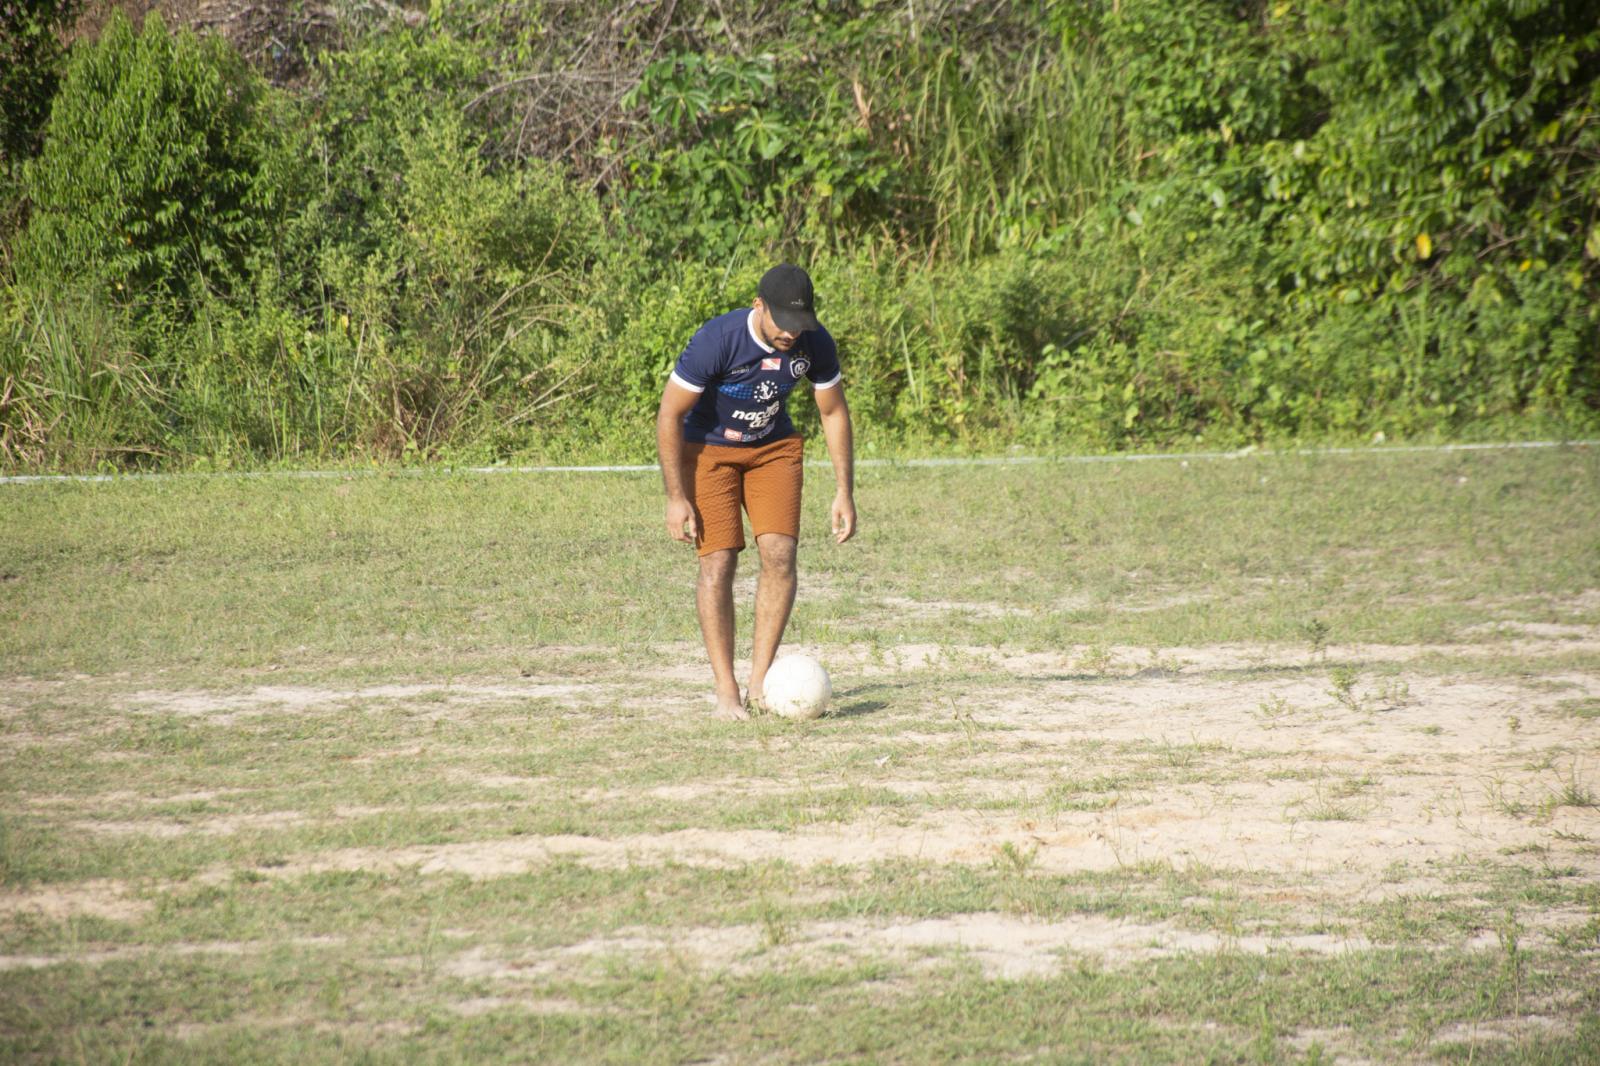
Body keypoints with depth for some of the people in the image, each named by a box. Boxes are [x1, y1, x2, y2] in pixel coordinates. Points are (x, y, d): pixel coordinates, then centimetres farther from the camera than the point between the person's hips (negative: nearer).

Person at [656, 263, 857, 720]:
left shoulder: (815, 344, -17)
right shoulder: (717, 340, -30)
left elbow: (834, 413, -1)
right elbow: (669, 415, -21)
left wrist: (844, 492, -3)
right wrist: (676, 498, -20)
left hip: (774, 448, 4)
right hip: (708, 449, -3)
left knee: (780, 554, -13)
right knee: (719, 562, -13)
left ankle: (759, 684, -7)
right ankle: (726, 693, -9)